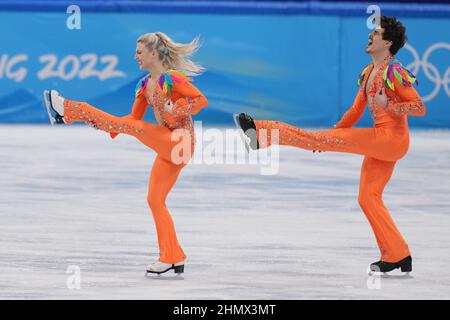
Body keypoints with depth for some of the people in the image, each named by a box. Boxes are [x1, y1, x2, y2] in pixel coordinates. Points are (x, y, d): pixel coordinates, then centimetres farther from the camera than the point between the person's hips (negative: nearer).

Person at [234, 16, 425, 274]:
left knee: (318, 138, -12)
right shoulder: (369, 72, 17)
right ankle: (397, 257, 10)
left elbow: (420, 107, -14)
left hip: (391, 138, -10)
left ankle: (260, 132, -14)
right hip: (381, 143, 10)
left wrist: (388, 105, -26)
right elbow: (356, 111, 23)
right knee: (368, 198, 9)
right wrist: (329, 137, 19)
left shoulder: (394, 71, -10)